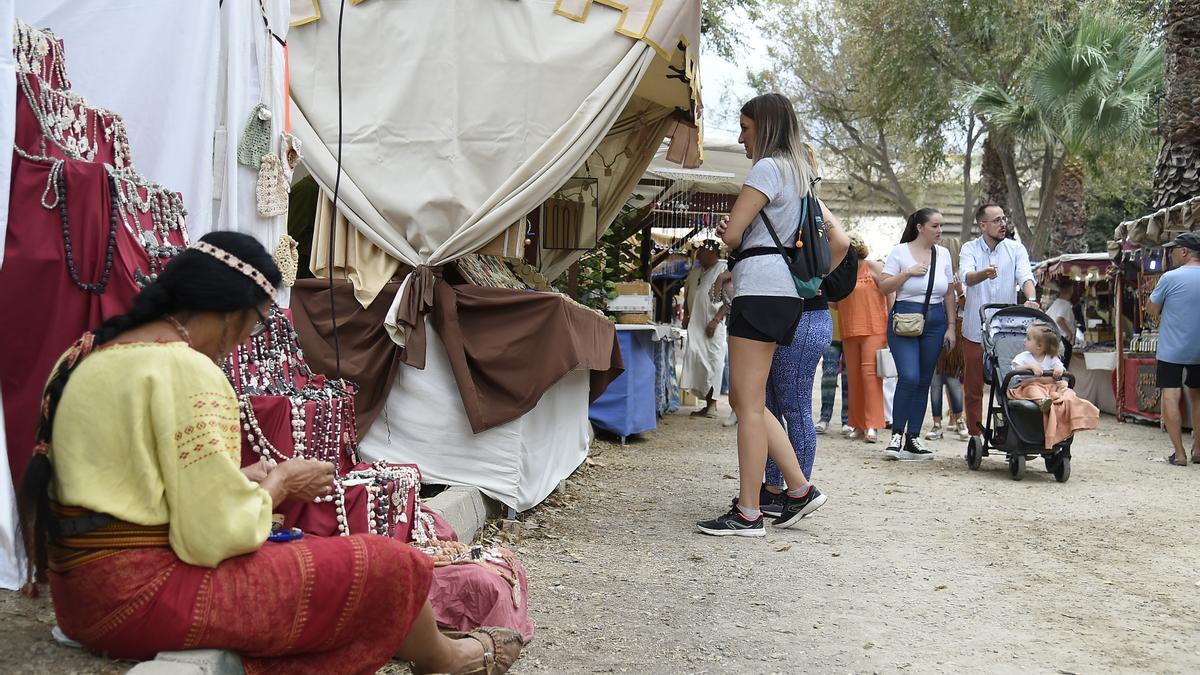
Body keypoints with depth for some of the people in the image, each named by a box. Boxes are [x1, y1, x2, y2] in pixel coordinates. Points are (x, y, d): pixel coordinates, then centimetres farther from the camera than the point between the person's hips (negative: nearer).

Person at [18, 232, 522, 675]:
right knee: (389, 567, -4)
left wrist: (244, 480, 13)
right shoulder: (185, 370, -19)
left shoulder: (90, 353, 10)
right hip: (145, 594, -10)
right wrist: (279, 483, -3)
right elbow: (215, 536, -22)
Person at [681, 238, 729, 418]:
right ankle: (707, 403, 11)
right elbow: (687, 295, 28)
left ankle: (712, 404, -5)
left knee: (713, 362, -7)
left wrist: (715, 320, -18)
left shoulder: (724, 270, -5)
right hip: (695, 324, 7)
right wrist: (686, 316, 13)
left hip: (713, 325, -7)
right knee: (697, 360, 5)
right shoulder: (695, 272, 18)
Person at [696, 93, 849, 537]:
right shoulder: (800, 176, 21)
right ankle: (800, 489, 13)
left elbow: (730, 234, -12)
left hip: (760, 290, -10)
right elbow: (840, 240, 19)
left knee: (748, 404, -6)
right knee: (748, 401, 14)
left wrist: (726, 231, 11)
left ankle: (748, 513, -3)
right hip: (785, 294, 10)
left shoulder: (768, 167, -7)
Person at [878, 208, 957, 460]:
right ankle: (897, 434, -4)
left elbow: (949, 294, 14)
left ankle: (913, 438, 11)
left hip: (935, 322, 4)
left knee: (924, 381, 5)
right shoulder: (900, 252, -2)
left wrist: (951, 326, 9)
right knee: (909, 377, -17)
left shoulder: (943, 253, 10)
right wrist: (908, 273, -15)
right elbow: (883, 286, -4)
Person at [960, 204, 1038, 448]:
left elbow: (1025, 276, -10)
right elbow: (966, 276, -18)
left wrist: (1031, 299, -31)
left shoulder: (1016, 249, 6)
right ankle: (976, 435, 16)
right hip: (975, 330, 0)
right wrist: (983, 274, -42)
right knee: (973, 387, 5)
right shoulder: (970, 249, 1)